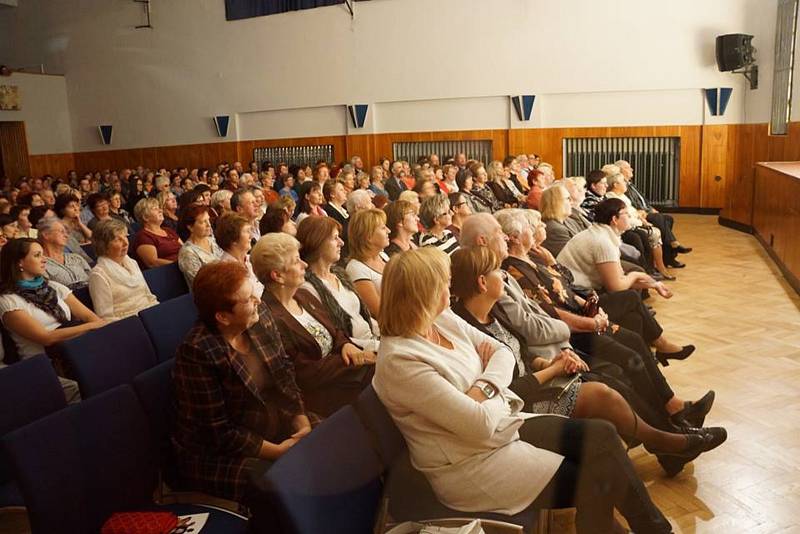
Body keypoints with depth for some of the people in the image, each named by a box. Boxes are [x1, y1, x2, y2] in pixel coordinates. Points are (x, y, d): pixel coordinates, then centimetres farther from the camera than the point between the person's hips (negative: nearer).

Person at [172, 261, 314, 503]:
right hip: (218, 455, -7)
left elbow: (284, 371, 2)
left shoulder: (260, 316, -6)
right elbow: (218, 432, -21)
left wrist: (303, 423, -10)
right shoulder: (198, 352, -25)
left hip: (277, 423, 7)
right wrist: (278, 451, -19)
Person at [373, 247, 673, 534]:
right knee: (589, 482, -10)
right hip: (470, 463, -8)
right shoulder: (400, 361, -27)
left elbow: (503, 354, 3)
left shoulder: (443, 319, -1)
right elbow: (480, 424, -26)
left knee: (601, 435, -4)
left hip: (504, 425, 8)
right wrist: (496, 392, -6)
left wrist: (483, 387, -17)